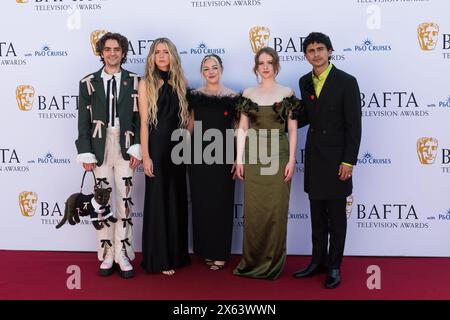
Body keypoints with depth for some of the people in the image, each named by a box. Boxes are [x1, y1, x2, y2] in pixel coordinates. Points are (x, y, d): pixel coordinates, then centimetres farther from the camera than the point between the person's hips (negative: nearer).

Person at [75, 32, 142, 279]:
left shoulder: (134, 81, 4)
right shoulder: (88, 82, 5)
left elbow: (139, 118, 2)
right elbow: (83, 121, 3)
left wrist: (137, 148, -6)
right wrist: (85, 153, -4)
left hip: (125, 147, 0)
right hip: (100, 148, 1)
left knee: (125, 201, 3)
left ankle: (123, 255, 14)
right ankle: (107, 255, 17)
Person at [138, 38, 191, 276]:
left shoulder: (179, 83, 9)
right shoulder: (146, 84, -3)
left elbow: (185, 117, 11)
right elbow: (144, 122, -8)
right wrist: (145, 156, -13)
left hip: (177, 148, 5)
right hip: (156, 147, -5)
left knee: (177, 200, 10)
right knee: (158, 202, 1)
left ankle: (176, 254, 23)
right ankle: (158, 259, 12)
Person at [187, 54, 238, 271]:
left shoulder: (232, 97, 2)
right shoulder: (194, 96, 7)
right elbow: (190, 125, 11)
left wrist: (238, 158, -2)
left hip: (222, 155, -2)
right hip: (199, 155, 2)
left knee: (221, 203, 2)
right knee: (201, 203, 6)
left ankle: (220, 253, 13)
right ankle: (206, 250, 20)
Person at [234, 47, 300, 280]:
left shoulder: (286, 93, 2)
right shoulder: (248, 94, 8)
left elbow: (292, 129, 0)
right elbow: (242, 128, 7)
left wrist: (291, 159, -7)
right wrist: (239, 159, 1)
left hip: (278, 155, -2)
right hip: (253, 156, 2)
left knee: (276, 210, 1)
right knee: (253, 210, 5)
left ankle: (272, 263, 15)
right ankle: (252, 261, 18)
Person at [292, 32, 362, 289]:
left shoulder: (346, 82, -10)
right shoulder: (305, 82, 7)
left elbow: (354, 125, -12)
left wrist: (349, 161, -15)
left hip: (336, 157, -5)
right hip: (314, 157, 5)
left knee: (336, 215, 6)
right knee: (317, 214, 14)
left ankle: (334, 266, 20)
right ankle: (318, 261, 27)